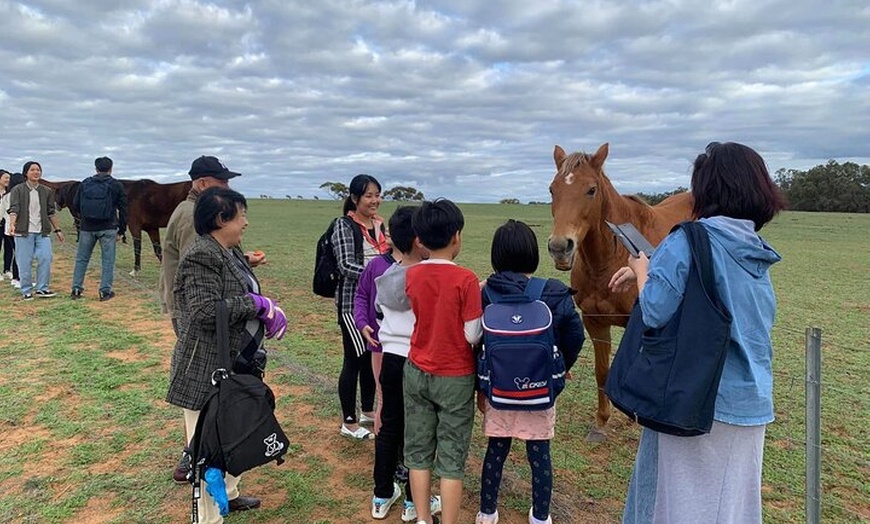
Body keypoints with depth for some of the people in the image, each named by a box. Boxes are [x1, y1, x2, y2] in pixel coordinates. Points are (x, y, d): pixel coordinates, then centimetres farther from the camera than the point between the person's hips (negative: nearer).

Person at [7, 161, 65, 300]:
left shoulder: (47, 191, 10)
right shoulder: (17, 190, 0)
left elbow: (51, 212, 14)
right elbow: (14, 209, -11)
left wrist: (57, 230, 12)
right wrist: (12, 224, -27)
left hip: (43, 232, 3)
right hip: (24, 232, -3)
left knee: (46, 258, -6)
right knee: (25, 263, 1)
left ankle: (42, 288, 5)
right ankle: (26, 291, 11)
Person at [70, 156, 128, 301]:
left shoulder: (85, 183, 6)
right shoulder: (117, 185, -1)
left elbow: (76, 204, 8)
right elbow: (123, 210, -2)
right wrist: (121, 231, 3)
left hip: (87, 227, 3)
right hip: (108, 228, -3)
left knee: (81, 259, 13)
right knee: (108, 260, 3)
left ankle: (76, 289, 15)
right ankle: (105, 291, 3)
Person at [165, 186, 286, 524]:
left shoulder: (231, 251, 10)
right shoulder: (201, 256, -20)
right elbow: (206, 312, -28)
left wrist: (265, 310, 0)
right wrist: (255, 304, -19)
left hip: (234, 365, 10)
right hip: (208, 369, -10)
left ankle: (227, 494, 43)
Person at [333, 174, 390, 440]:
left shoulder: (380, 225, 9)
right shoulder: (344, 226, -10)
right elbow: (346, 266, -20)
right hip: (352, 302, -6)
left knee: (372, 357, 16)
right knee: (354, 360, 1)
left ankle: (367, 410, 33)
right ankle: (349, 422, 15)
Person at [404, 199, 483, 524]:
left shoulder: (411, 275, -4)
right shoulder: (465, 279, -18)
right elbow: (472, 335, -14)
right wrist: (479, 300, 2)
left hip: (416, 372, 4)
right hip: (455, 378, -4)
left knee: (418, 450, 16)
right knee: (452, 457, 8)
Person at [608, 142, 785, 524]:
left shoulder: (688, 241, -17)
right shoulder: (757, 253, 7)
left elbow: (655, 312, -22)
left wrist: (642, 270, -3)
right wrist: (649, 271, 13)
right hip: (751, 403, 7)